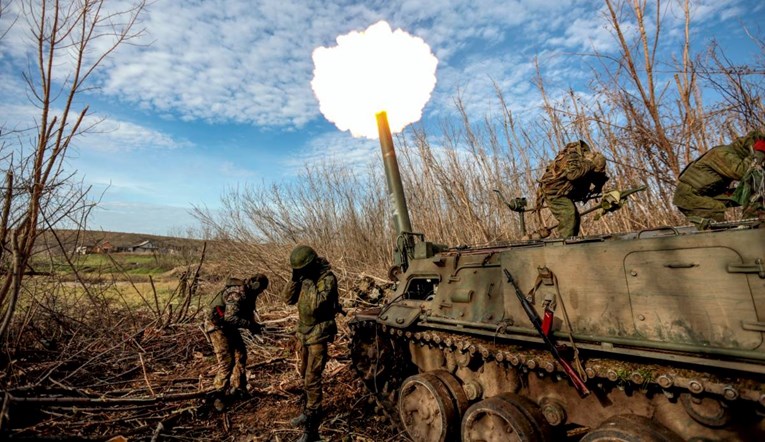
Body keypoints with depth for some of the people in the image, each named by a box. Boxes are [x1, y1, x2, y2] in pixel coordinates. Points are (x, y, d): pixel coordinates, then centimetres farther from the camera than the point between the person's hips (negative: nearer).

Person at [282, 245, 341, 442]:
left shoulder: (327, 278, -21)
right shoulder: (305, 276, 2)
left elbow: (316, 304, -32)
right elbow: (288, 298, 0)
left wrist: (308, 281, -27)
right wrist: (295, 278, -13)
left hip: (318, 334, -8)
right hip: (304, 332, 8)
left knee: (312, 379, -6)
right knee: (305, 375, 21)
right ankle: (308, 411, 39)